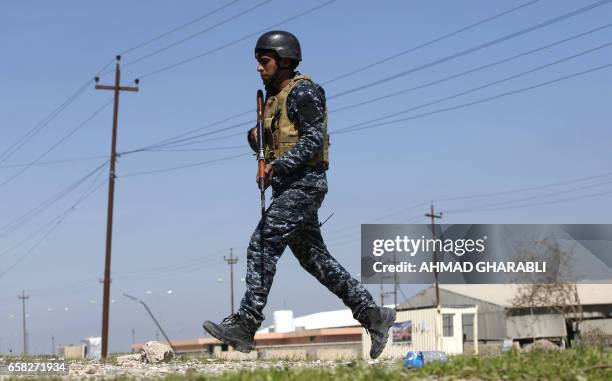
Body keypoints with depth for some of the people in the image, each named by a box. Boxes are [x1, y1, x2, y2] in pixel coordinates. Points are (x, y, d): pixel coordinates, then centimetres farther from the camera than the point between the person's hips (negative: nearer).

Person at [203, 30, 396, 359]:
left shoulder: (303, 92, -9)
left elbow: (314, 139, -19)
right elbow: (269, 147, 23)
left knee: (262, 247, -15)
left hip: (303, 184, -10)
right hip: (289, 188, 10)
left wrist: (278, 166, -27)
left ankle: (245, 325, -16)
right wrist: (255, 137, 0)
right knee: (315, 259, 9)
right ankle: (373, 315, 12)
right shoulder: (274, 97, 20)